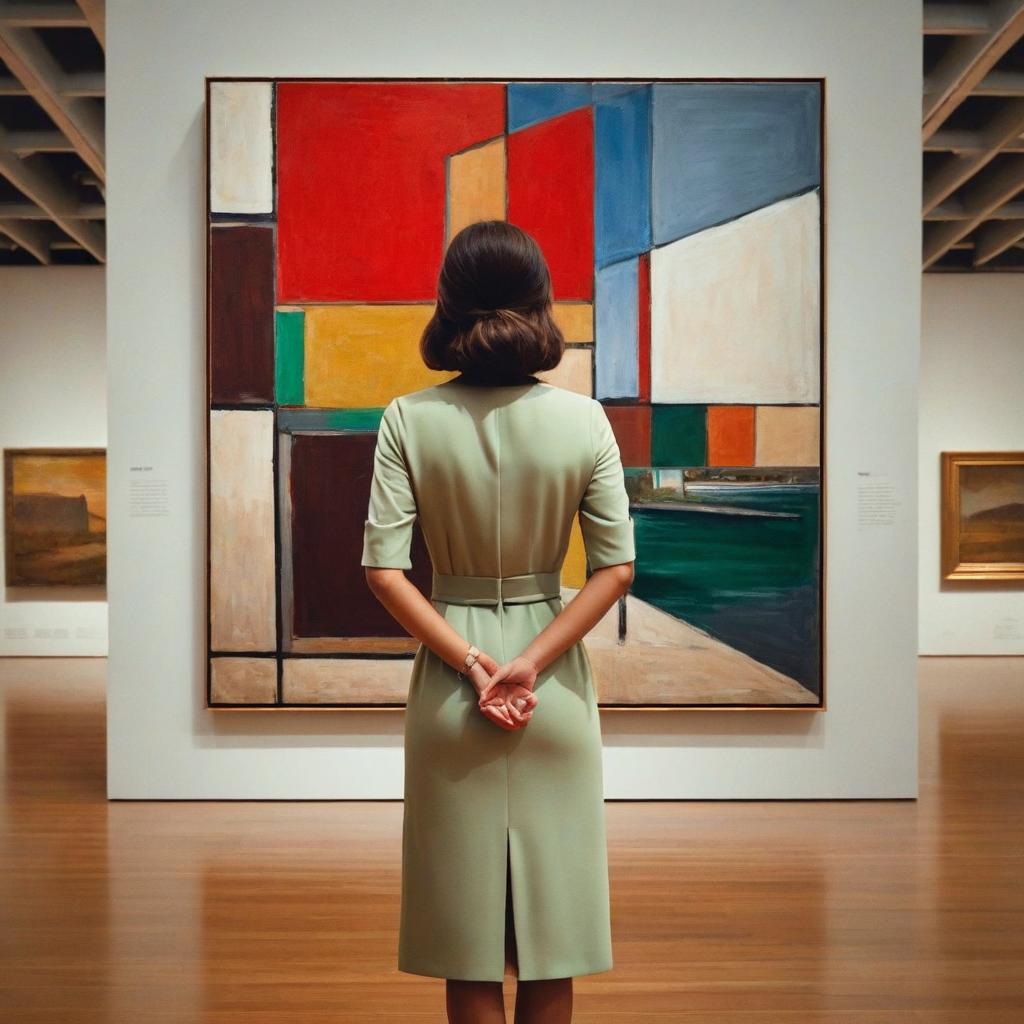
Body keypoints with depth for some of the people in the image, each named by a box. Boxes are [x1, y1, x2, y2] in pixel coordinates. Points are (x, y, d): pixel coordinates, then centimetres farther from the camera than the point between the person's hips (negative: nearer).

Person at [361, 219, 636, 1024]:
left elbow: (385, 571, -12)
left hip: (449, 681, 0)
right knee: (552, 931, 14)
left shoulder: (410, 420, -7)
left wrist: (468, 663, -9)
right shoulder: (582, 418, -6)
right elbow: (616, 567, -9)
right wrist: (533, 663, -9)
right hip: (556, 684, 1)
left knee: (465, 928, 13)